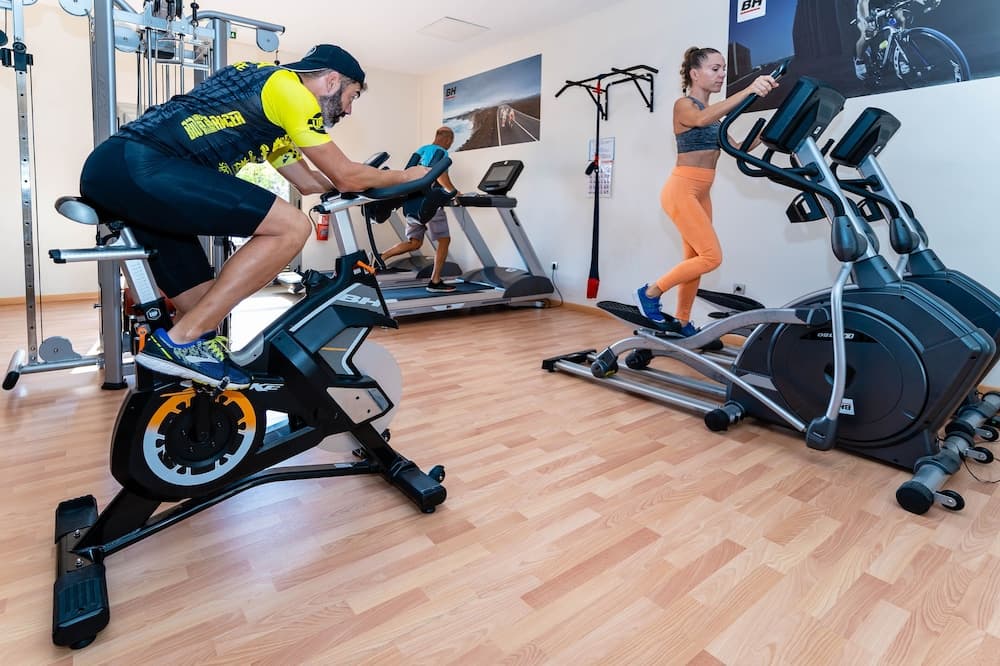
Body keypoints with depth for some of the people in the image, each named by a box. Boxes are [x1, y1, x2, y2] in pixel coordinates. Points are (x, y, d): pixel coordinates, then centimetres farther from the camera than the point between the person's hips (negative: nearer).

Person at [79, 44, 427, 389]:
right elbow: (345, 176, 0)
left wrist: (372, 181, 37)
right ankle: (179, 341, -13)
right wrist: (406, 176, 16)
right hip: (140, 167, -10)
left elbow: (309, 181, 32)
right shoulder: (288, 88, 0)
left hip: (109, 170, 10)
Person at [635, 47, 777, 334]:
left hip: (701, 193, 8)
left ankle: (681, 321, 17)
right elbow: (702, 120, -32)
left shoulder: (712, 112, 17)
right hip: (681, 190, -8)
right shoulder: (683, 105, -7)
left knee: (696, 259, 8)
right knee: (711, 256, -13)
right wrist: (747, 91, -43)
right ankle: (650, 292, -1)